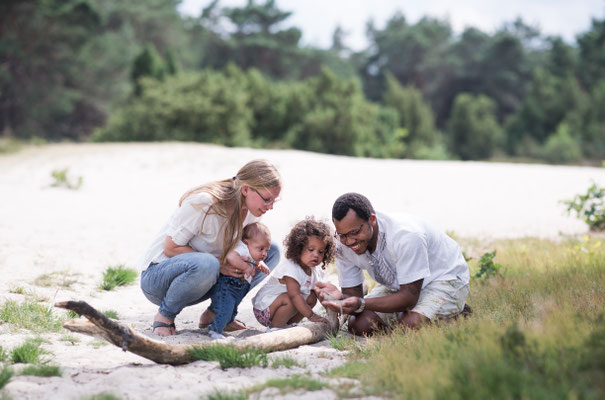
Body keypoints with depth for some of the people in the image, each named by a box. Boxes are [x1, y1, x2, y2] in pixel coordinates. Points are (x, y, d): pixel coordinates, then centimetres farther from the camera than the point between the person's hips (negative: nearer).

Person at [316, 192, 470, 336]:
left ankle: (456, 317, -2)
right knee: (358, 326, -11)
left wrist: (362, 304, -46)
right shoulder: (344, 247, -17)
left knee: (411, 324, -33)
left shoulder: (406, 236, -36)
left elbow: (409, 298, -34)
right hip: (396, 286, 7)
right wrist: (341, 298, -39)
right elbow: (353, 296, -13)